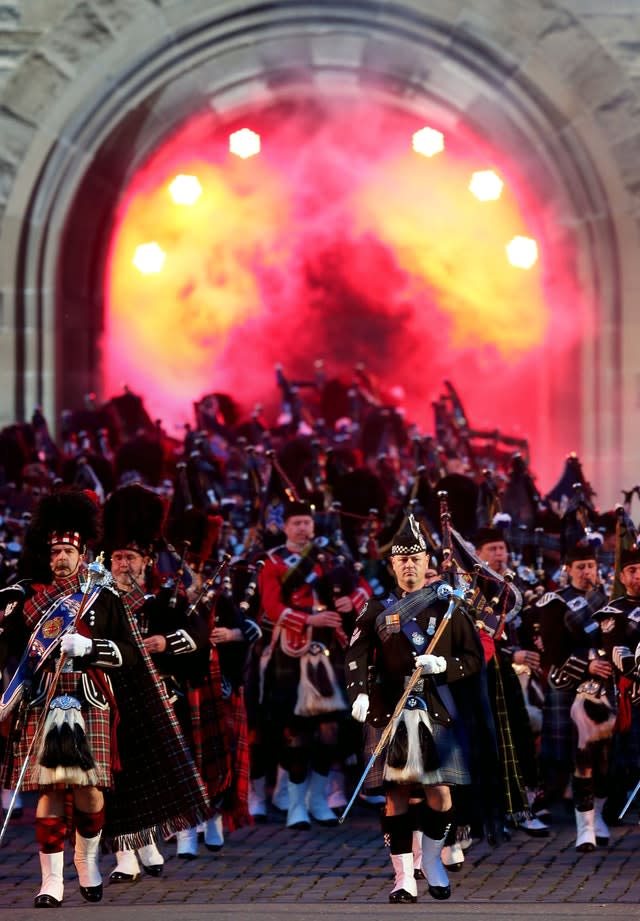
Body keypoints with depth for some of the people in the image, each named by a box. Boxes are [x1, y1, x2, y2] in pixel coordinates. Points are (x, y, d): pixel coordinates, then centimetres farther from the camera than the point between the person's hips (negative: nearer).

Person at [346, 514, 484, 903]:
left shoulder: (448, 606, 7)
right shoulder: (378, 611, 9)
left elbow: (475, 659, 5)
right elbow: (358, 656, -1)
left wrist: (443, 664, -14)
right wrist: (359, 693, -18)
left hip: (437, 710, 0)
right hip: (390, 711, 0)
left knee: (439, 791, -4)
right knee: (396, 794, -2)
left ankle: (432, 861, 20)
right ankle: (404, 877, 3)